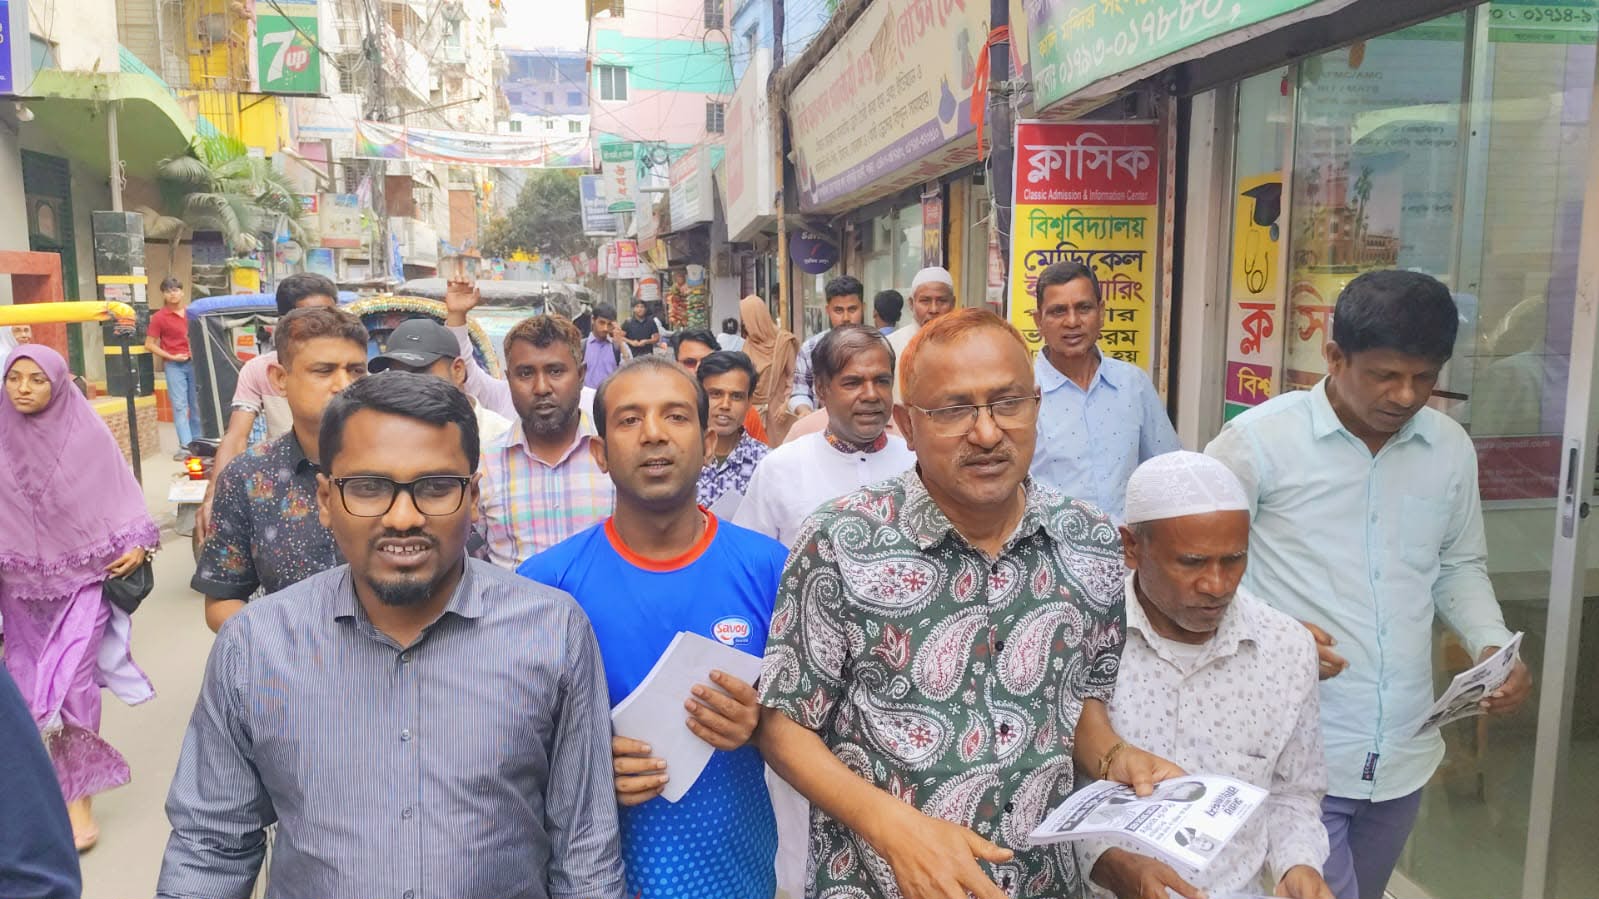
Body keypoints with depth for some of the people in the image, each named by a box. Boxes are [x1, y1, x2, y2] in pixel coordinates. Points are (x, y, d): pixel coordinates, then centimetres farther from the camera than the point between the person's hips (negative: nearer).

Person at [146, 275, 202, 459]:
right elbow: (149, 344, -3)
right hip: (174, 366, -4)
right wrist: (171, 357, -11)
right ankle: (185, 445, -10)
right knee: (179, 405, -6)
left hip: (195, 362, 4)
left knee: (197, 404, 9)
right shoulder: (159, 317, -3)